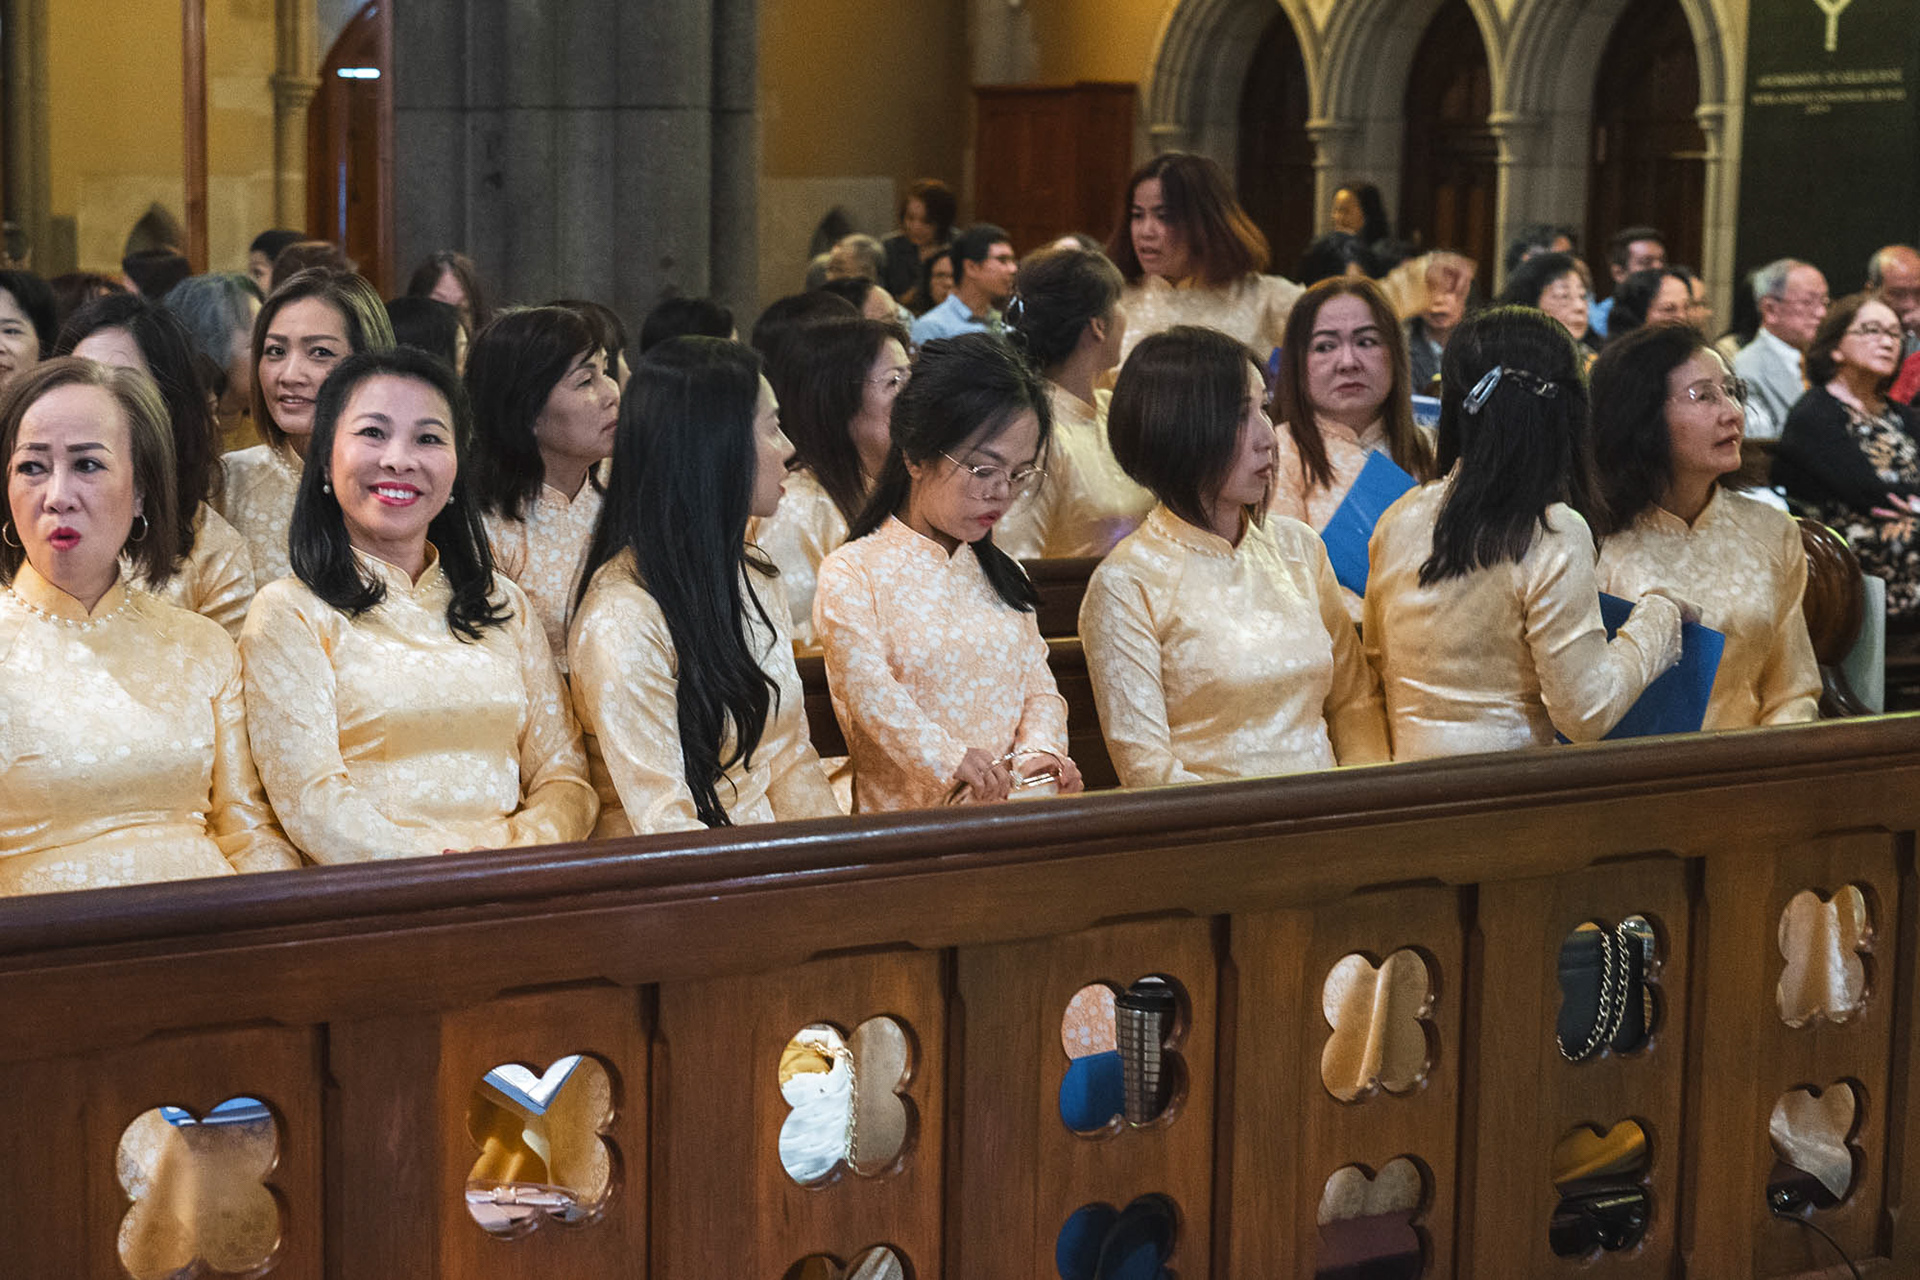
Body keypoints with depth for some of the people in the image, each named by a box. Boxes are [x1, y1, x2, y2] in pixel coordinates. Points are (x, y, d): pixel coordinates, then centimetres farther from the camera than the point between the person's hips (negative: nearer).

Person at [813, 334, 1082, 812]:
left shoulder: (998, 574, 22)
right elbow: (867, 689, -16)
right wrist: (947, 758, -32)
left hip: (1010, 817, 5)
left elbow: (1039, 686, 14)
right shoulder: (852, 575, -1)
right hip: (905, 823, -5)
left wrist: (1038, 750, -10)